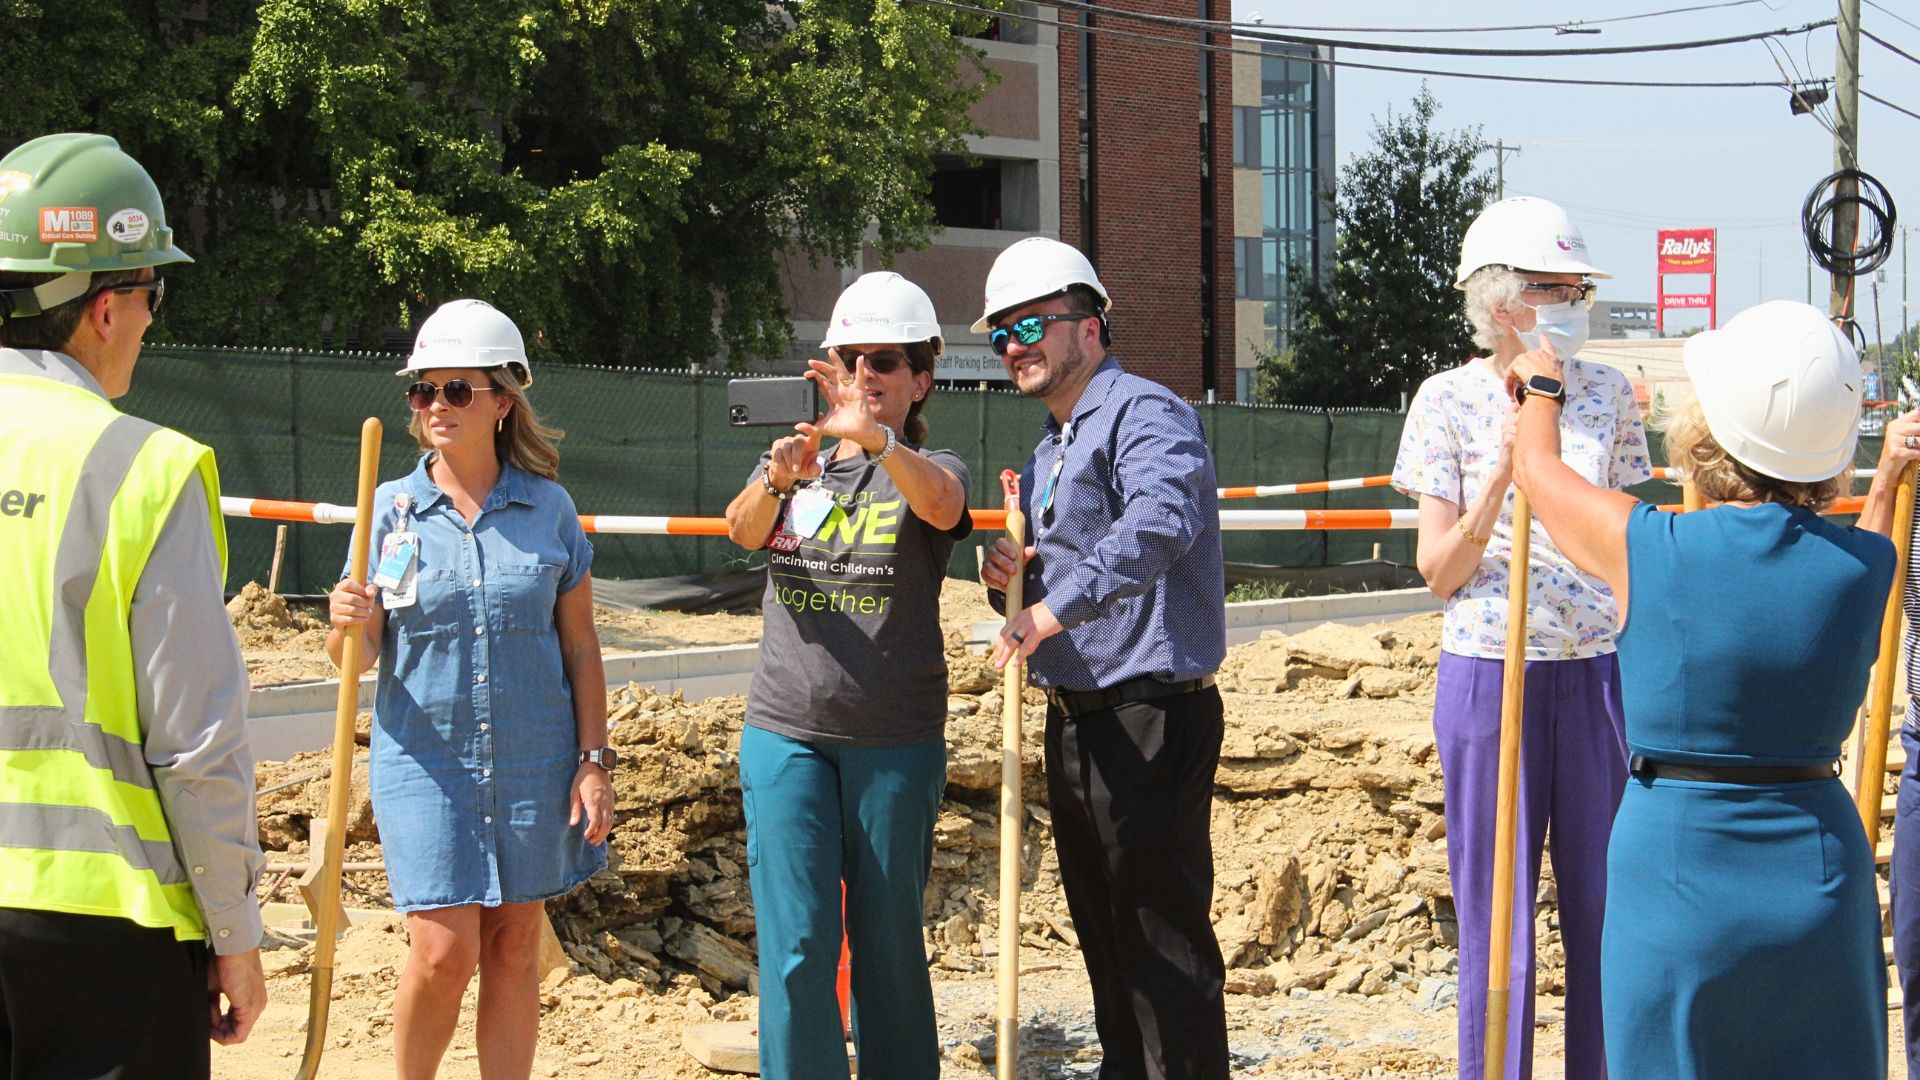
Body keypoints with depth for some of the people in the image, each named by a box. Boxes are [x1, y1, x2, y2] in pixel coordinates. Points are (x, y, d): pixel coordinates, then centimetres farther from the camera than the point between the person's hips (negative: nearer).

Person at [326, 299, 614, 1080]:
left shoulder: (549, 511, 2)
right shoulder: (391, 509, 0)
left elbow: (580, 647, 6)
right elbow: (358, 659, 0)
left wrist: (594, 762, 1)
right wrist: (348, 626, -22)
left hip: (533, 761, 1)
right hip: (424, 758, -1)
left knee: (513, 951, 6)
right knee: (443, 952, -8)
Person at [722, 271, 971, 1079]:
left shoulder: (930, 470, 1)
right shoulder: (795, 471, 10)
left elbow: (941, 506, -24)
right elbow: (742, 530, -11)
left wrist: (875, 438, -44)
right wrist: (776, 478, -34)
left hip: (896, 739, -2)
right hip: (787, 731, 2)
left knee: (889, 940, 6)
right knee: (795, 945, -3)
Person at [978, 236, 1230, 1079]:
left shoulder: (1144, 414, -12)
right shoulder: (1051, 449, 19)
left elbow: (1159, 523, -33)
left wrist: (1053, 608, -39)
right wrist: (1009, 582, 3)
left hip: (1149, 718, -10)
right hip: (1075, 718, 10)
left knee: (1163, 936, -7)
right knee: (1102, 929, 16)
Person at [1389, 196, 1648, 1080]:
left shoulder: (1606, 394, 5)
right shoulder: (1449, 400, -4)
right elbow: (1439, 572, -5)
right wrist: (1503, 472, -18)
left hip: (1597, 674, 3)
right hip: (1491, 675, -3)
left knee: (1606, 906, 6)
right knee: (1497, 917, 3)